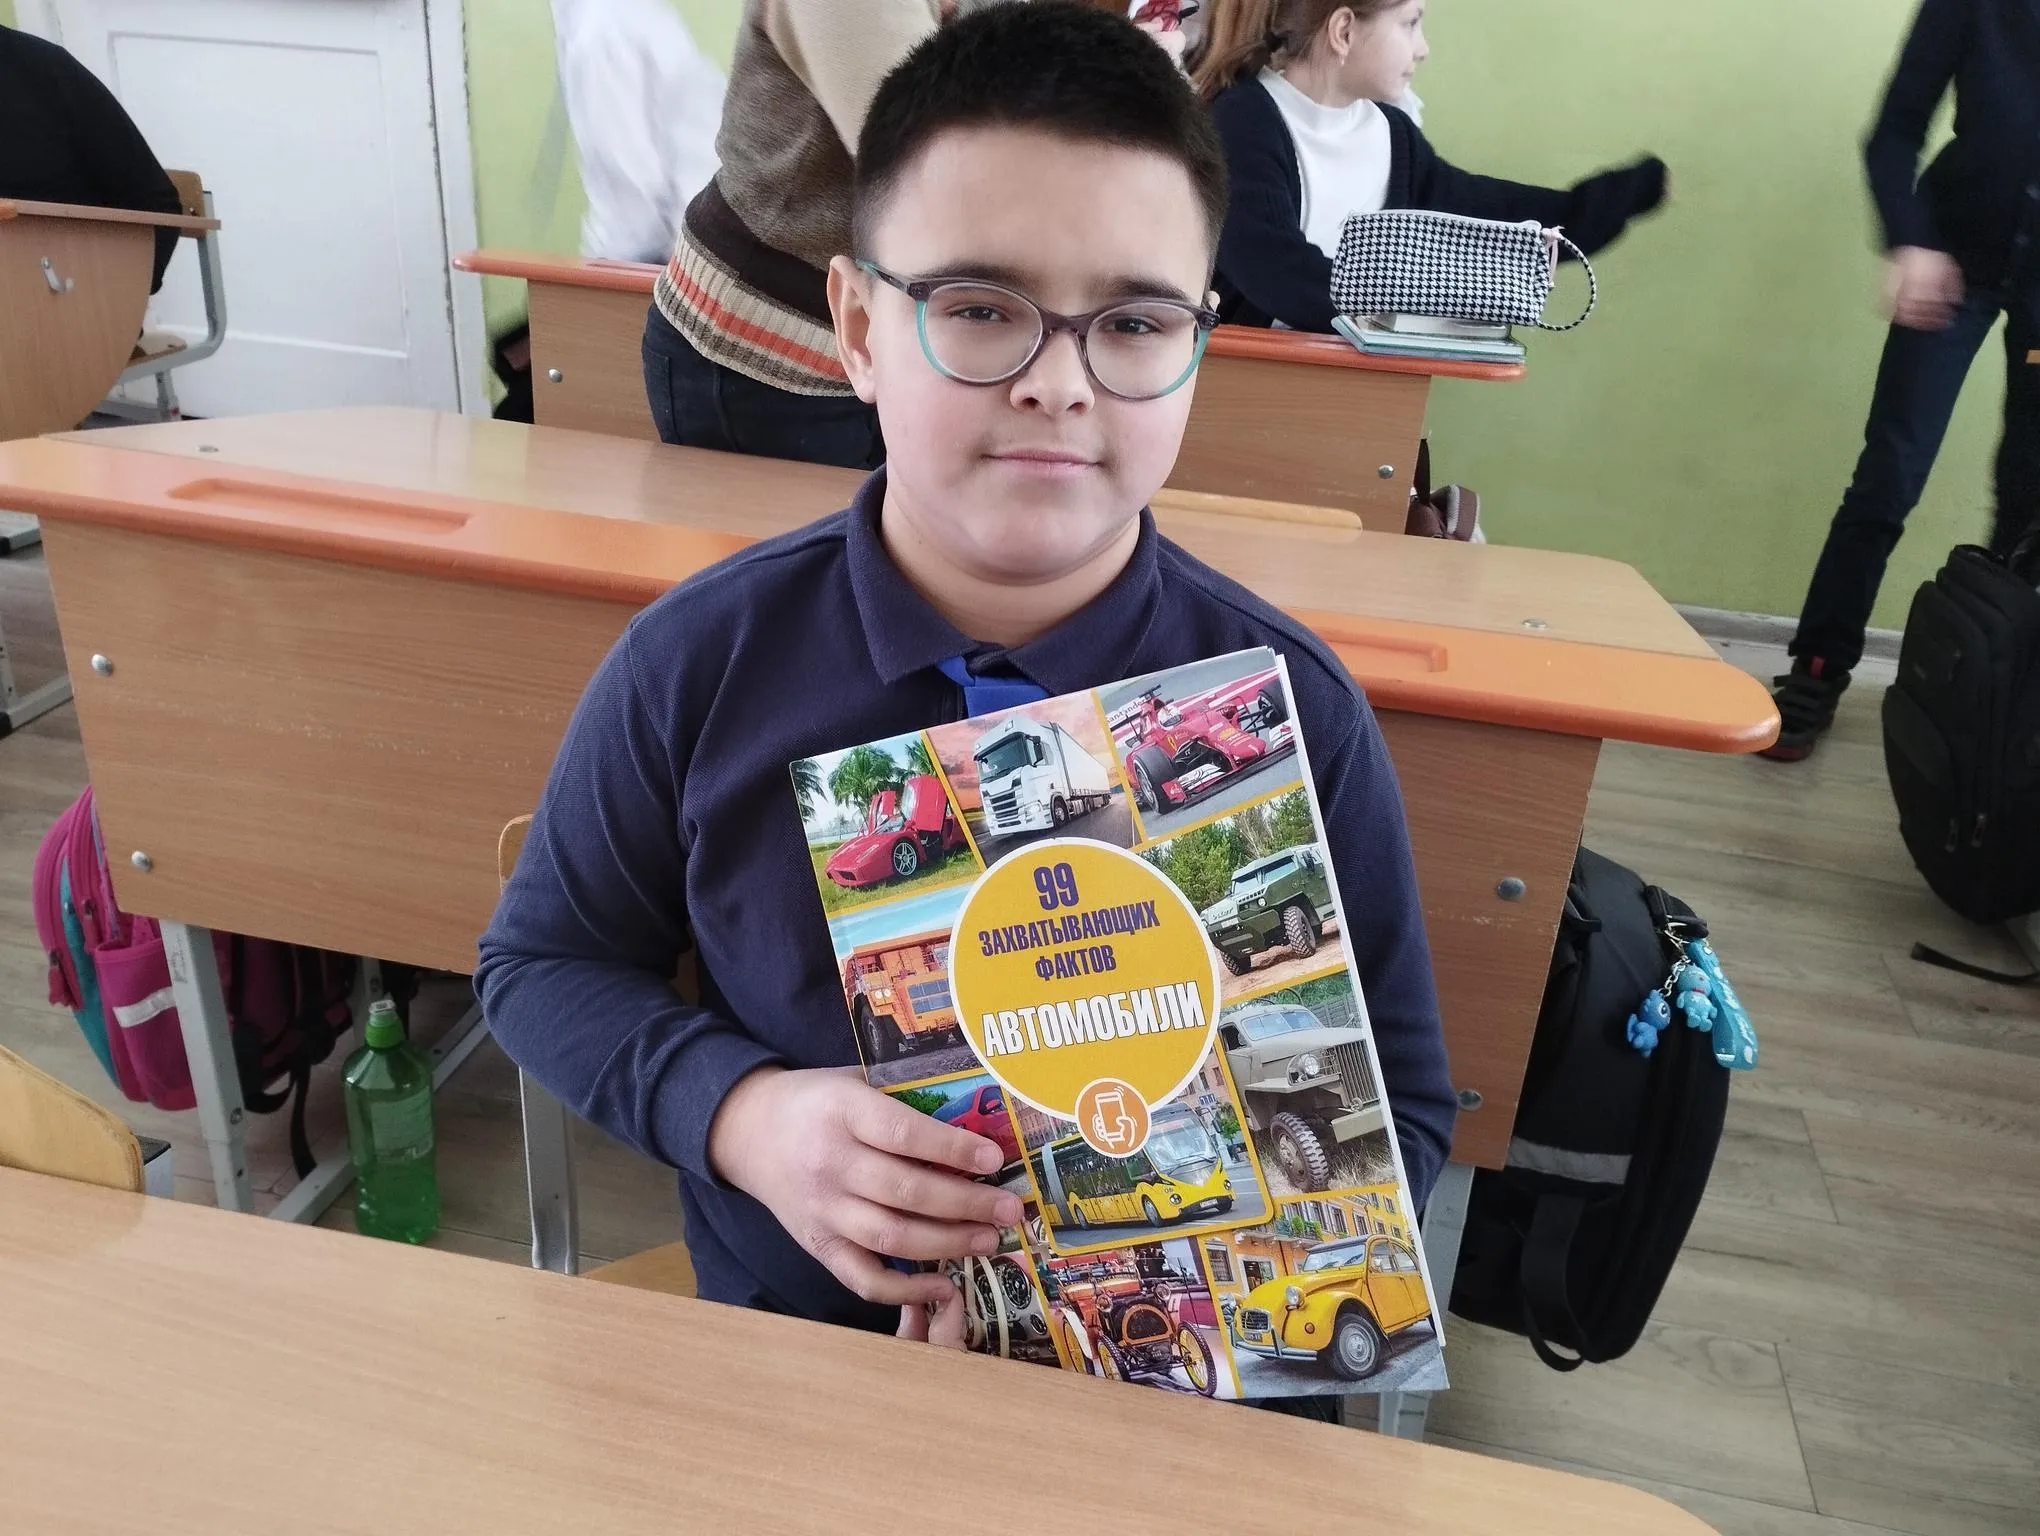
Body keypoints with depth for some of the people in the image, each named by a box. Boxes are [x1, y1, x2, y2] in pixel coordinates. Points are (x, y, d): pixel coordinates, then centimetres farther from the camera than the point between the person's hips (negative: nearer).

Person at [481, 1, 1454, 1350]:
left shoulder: (1295, 710, -11)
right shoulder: (697, 665, -10)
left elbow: (1400, 1107, -2)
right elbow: (545, 959, 3)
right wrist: (737, 1114, -16)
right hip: (779, 1325, -3)